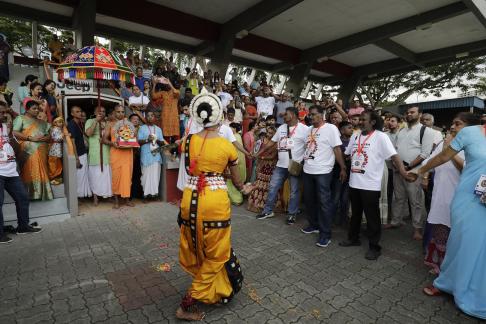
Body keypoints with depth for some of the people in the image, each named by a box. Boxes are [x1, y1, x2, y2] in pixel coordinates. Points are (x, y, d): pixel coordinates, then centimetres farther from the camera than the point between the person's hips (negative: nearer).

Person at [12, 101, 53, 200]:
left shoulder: (42, 122, 22)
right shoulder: (21, 118, 5)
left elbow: (49, 136, 19)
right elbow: (14, 133, -8)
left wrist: (44, 138, -4)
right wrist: (30, 138, -15)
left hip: (41, 152, 5)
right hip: (28, 152, -5)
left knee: (40, 172, 1)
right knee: (29, 173, -10)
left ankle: (40, 192, 6)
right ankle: (29, 193, -6)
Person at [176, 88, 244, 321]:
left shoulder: (188, 141, 2)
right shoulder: (228, 146, -5)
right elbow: (236, 180, 7)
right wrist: (243, 188, 30)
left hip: (191, 198, 4)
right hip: (216, 200, -4)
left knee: (195, 248, 25)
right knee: (215, 254, 15)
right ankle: (189, 303, 16)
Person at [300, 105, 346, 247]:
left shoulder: (331, 128, -8)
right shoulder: (309, 129, 13)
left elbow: (337, 149, -11)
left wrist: (343, 168, -12)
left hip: (323, 171, -7)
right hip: (308, 170, 7)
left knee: (324, 201, -2)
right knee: (309, 199, 15)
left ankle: (325, 234, 7)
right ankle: (314, 225, 33)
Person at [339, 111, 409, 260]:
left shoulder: (380, 137, -10)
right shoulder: (355, 136, 9)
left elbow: (394, 155, -17)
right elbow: (347, 154, 18)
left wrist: (403, 172, -28)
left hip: (370, 185, -6)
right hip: (354, 183, 6)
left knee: (372, 216, 5)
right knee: (355, 213, 19)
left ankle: (374, 247, 19)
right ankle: (353, 238, 36)